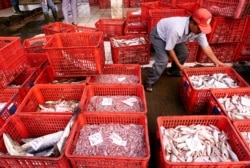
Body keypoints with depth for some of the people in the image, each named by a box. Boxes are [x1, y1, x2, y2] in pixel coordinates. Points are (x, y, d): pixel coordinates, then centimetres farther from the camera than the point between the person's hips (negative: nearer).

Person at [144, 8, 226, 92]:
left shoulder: (199, 29, -21)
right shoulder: (177, 29, -43)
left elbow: (206, 46, -11)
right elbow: (169, 49, -30)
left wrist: (217, 62, -14)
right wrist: (179, 65, -22)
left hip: (173, 35, 7)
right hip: (158, 35, -7)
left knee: (183, 53, 4)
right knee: (163, 60, -21)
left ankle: (173, 71, 30)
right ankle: (149, 82, -6)